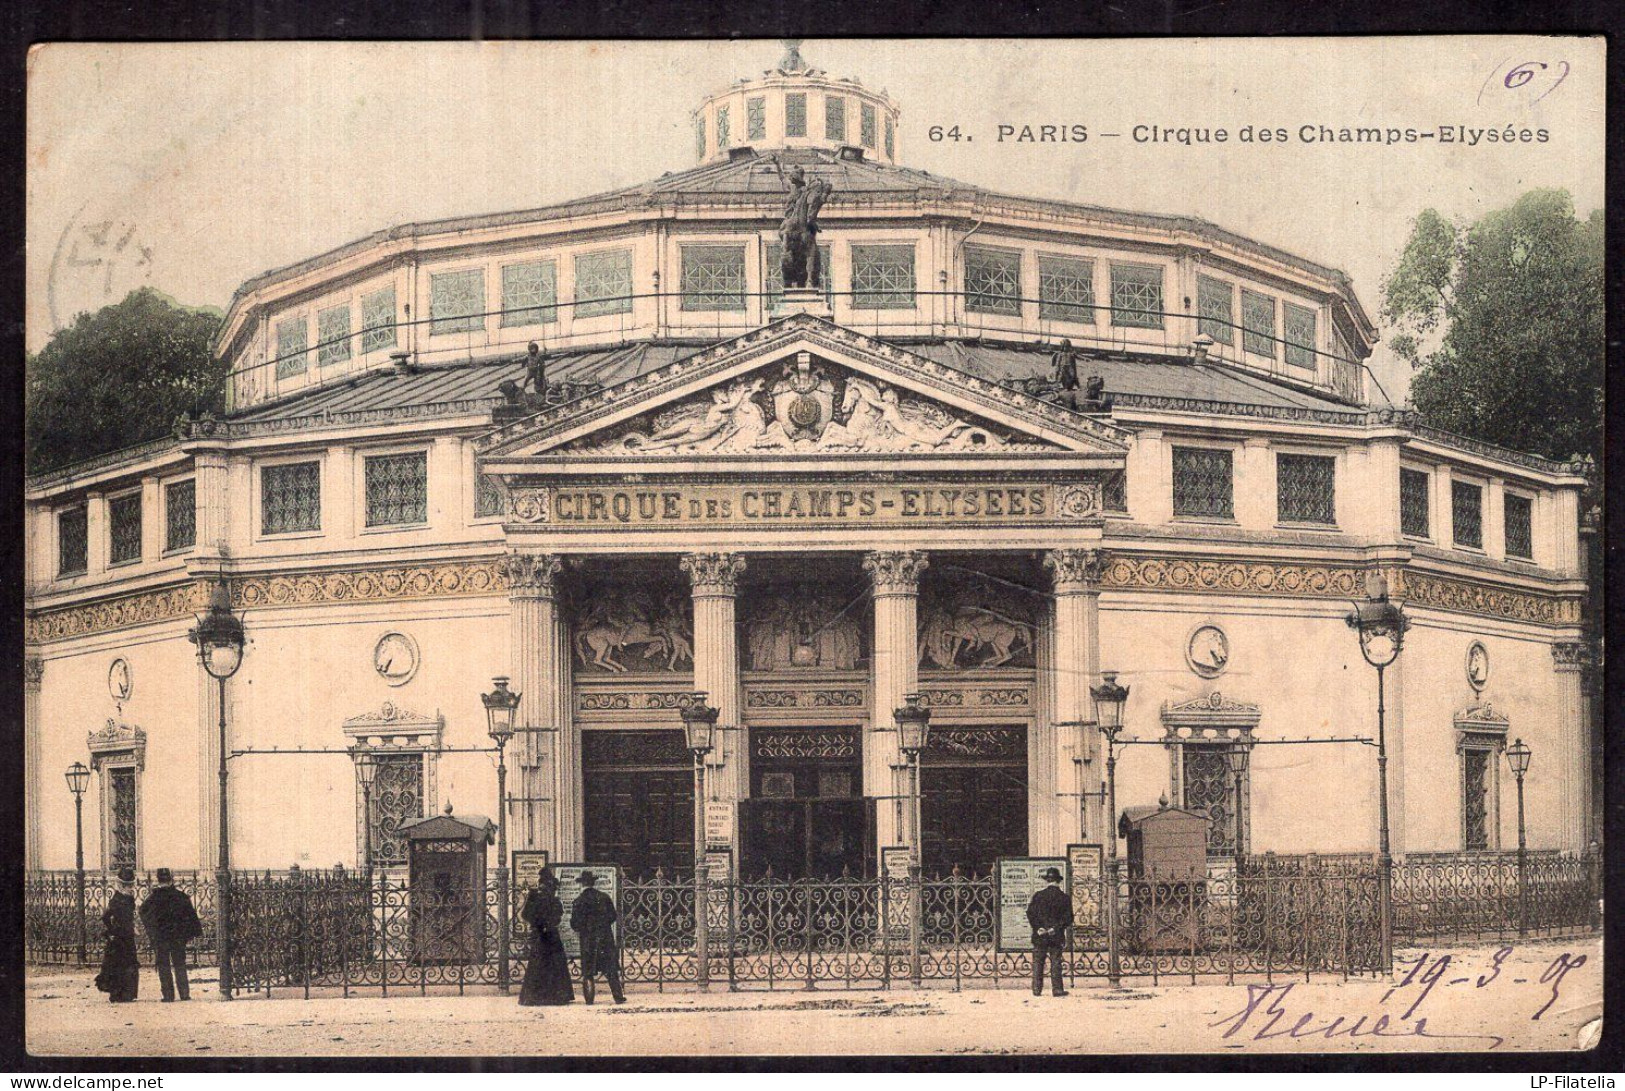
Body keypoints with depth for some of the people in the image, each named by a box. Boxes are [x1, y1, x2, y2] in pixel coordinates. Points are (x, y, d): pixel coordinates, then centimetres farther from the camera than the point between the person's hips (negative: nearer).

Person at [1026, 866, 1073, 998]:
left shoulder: (1038, 896, -2)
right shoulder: (1064, 897, -1)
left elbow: (1030, 914, -6)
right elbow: (1068, 918, -3)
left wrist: (1038, 928, -6)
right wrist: (1056, 928, -4)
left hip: (1040, 936, 0)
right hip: (1057, 937, 0)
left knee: (1038, 963, 6)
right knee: (1056, 963, 5)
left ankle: (1037, 989, 5)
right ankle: (1057, 989, 3)